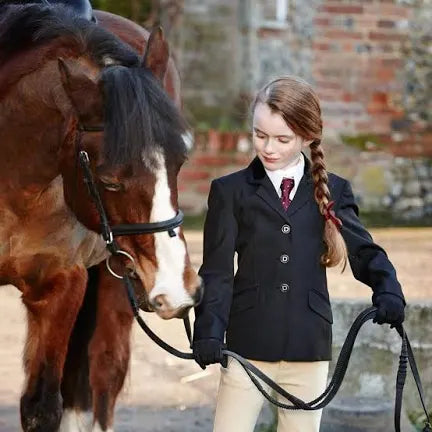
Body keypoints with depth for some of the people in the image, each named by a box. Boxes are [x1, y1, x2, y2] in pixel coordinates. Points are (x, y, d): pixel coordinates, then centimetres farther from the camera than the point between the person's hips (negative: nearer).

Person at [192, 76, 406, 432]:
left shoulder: (333, 191, 7)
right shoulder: (231, 191, 2)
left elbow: (364, 251, 4)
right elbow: (217, 271, -2)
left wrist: (387, 289, -18)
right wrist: (208, 332, -16)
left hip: (309, 349, 2)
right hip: (248, 347, -2)